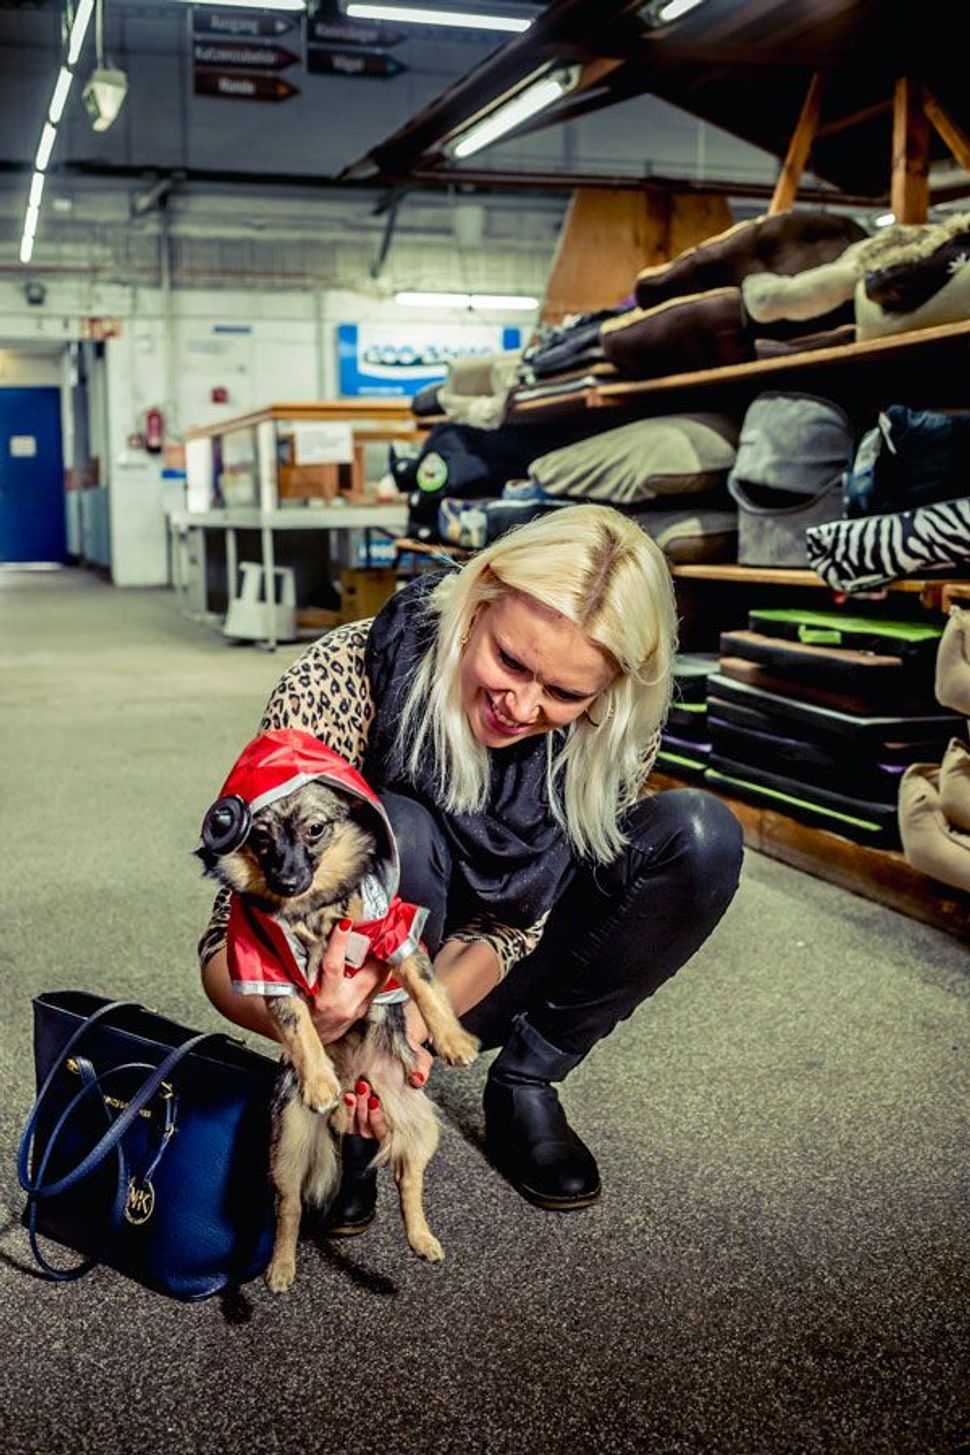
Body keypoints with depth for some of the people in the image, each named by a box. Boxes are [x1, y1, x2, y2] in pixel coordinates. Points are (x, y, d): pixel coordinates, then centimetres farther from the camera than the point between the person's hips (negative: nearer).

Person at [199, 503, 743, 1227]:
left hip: (476, 976, 3)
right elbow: (230, 948, -29)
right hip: (355, 972, -3)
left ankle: (525, 1084, -5)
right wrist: (307, 1018, -52)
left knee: (701, 833, -21)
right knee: (399, 832, -37)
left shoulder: (616, 731, -20)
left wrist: (415, 1019, -37)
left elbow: (518, 919, -17)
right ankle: (352, 1118, -12)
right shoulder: (343, 681, -31)